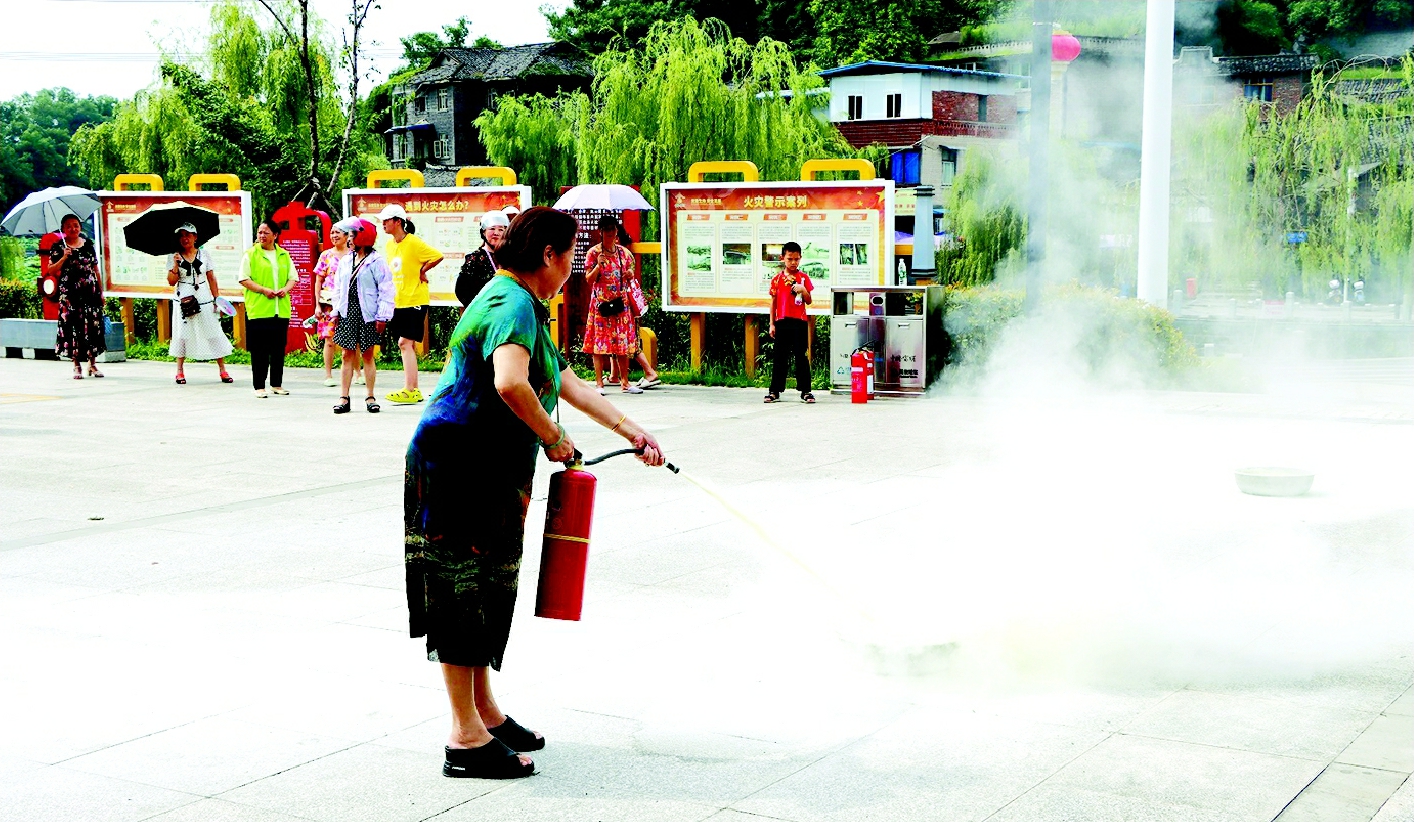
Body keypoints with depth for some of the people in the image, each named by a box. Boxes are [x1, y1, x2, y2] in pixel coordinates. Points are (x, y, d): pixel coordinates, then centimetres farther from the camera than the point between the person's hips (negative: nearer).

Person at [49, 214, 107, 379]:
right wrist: (64, 257, -14)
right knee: (74, 326, -3)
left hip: (90, 291, 2)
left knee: (93, 326, 0)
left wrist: (101, 291, 11)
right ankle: (77, 365, 5)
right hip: (69, 293, -2)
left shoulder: (88, 245, 11)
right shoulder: (58, 247, 3)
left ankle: (92, 364, 10)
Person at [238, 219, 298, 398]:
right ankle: (259, 386, 3)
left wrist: (286, 289, -7)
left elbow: (293, 277, 14)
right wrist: (263, 290, -14)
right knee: (259, 350, -2)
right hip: (258, 309, -4)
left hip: (281, 310, 4)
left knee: (279, 349, 7)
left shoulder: (284, 255, 13)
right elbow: (244, 279, -3)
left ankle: (277, 384, 17)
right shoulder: (251, 254, 1)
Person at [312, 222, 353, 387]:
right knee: (330, 340, -1)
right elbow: (318, 282, 8)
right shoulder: (326, 255, 7)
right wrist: (317, 305, 0)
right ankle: (328, 375, 5)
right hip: (329, 303, 0)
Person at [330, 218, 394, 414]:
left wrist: (382, 316, -13)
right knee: (347, 355, 3)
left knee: (367, 355, 2)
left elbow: (386, 290, -9)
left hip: (367, 315, -5)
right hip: (348, 313, 5)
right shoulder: (345, 261, 12)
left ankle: (370, 398, 9)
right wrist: (336, 312, 9)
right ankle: (344, 398, 4)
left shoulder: (376, 261, -6)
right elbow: (338, 288, 17)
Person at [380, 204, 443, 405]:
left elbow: (438, 256, -20)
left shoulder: (413, 243, -14)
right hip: (398, 301, 8)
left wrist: (422, 271, -9)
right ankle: (414, 390, 16)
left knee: (405, 343, -13)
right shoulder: (389, 245, 10)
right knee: (409, 345, 10)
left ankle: (409, 391, -12)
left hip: (415, 300, -8)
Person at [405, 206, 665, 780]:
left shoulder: (520, 304, 18)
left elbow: (568, 384, 26)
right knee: (462, 588, -7)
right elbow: (511, 386, -35)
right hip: (459, 463, -11)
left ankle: (484, 712, 30)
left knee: (487, 585, 17)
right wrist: (553, 438, -19)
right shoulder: (512, 304, -17)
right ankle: (467, 739, -3)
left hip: (489, 470, 11)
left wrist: (632, 433, 27)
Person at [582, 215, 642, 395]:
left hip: (621, 302, 4)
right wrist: (598, 265, -18)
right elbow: (589, 279, -3)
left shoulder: (624, 252, 10)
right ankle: (599, 383, -1)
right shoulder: (593, 253, -1)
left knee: (623, 342, 3)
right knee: (599, 342, -4)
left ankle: (625, 382, 8)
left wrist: (630, 274, -2)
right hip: (601, 303, -4)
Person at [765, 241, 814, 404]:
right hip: (782, 321, 1)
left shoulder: (804, 278, 4)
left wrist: (803, 290, -16)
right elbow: (773, 302, 9)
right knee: (780, 357, 6)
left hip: (799, 322, -1)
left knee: (800, 356, 0)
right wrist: (772, 324, 5)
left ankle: (805, 391, 4)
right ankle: (775, 391, 11)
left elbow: (808, 301, 4)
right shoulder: (777, 279, 6)